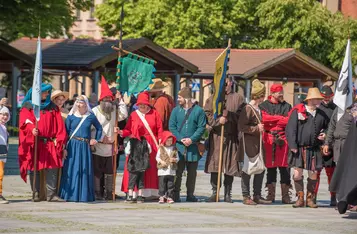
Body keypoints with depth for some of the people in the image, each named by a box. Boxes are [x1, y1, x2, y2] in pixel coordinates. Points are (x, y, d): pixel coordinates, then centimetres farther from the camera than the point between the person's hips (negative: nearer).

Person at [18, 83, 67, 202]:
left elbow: (59, 125, 12)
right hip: (33, 143, -2)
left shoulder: (53, 107, 17)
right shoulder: (28, 106, 8)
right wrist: (32, 129, -29)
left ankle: (51, 194, -7)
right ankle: (36, 193, 3)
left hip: (49, 143, 2)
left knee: (52, 169, -7)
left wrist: (59, 140, 0)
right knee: (34, 169, -2)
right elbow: (25, 122, -9)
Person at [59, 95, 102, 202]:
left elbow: (99, 128, 20)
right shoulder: (71, 116, 3)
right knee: (72, 169, -2)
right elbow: (66, 131, 1)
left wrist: (96, 139, 10)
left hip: (85, 147, 1)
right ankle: (71, 194, 3)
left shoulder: (91, 117, 6)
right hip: (73, 146, -1)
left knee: (85, 170, 1)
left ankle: (84, 195, 7)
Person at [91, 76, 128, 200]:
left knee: (109, 171, 7)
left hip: (110, 147, 4)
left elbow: (124, 115, -4)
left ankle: (108, 193, 12)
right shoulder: (95, 111, -2)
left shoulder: (114, 111, 12)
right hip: (97, 148, -4)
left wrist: (120, 100, -2)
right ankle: (98, 193, 1)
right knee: (97, 171, -3)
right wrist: (101, 138, -10)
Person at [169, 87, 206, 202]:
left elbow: (202, 128, -2)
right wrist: (181, 139, -11)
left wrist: (192, 139, -14)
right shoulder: (176, 110, 6)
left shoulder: (198, 111, 0)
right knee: (177, 171, -2)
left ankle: (190, 194, 14)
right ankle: (176, 194, 2)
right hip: (178, 145, 0)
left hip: (193, 146, 0)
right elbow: (172, 126, 3)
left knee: (192, 172, 7)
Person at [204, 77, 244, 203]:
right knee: (215, 164, -3)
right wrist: (218, 120, -13)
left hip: (232, 136, -1)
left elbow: (241, 117, 1)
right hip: (216, 136, 1)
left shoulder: (238, 98, 10)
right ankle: (214, 192, 4)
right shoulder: (212, 98, 12)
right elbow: (207, 114, 3)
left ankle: (228, 193, 6)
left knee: (230, 164, -1)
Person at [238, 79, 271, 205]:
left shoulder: (259, 109, 14)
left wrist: (261, 128, 12)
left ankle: (257, 195, 15)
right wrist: (256, 128, -19)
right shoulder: (247, 109, -13)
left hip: (257, 143, 9)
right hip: (248, 143, -9)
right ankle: (246, 196, 1)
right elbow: (241, 127, -18)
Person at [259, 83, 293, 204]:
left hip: (283, 139, 0)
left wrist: (272, 120, -6)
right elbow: (264, 118, -8)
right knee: (270, 167, 4)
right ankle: (270, 194, 9)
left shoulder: (287, 106, 12)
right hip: (269, 139, 0)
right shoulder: (264, 106, 9)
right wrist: (281, 119, -5)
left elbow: (289, 121, -1)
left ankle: (285, 195, -1)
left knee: (285, 167, -3)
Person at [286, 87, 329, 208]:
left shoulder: (321, 114, 10)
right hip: (299, 149, -3)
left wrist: (324, 135, 3)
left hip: (314, 150, 3)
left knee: (313, 174, 3)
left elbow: (327, 128, 25)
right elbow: (290, 129, -6)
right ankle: (300, 198, 8)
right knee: (297, 173, -4)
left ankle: (310, 198, 15)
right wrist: (293, 146, -13)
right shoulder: (298, 111, -2)